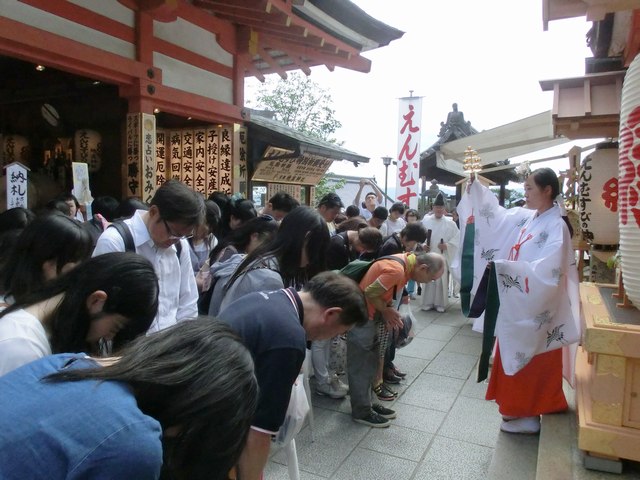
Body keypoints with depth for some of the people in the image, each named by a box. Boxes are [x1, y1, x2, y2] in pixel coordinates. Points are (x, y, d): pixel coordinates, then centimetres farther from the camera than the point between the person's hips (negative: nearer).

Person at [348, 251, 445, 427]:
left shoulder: (406, 261, 2)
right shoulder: (397, 270, -28)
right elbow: (370, 293, -24)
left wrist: (388, 312, -2)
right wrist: (387, 311, -10)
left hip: (371, 313, 10)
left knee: (370, 361, 17)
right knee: (361, 364, 2)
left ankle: (366, 403, 29)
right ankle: (361, 411, 15)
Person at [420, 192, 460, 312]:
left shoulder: (450, 223, 1)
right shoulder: (425, 221, 4)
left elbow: (457, 238, 1)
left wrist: (447, 245, -13)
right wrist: (422, 245, -10)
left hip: (443, 257, -1)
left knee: (442, 280, 1)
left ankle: (441, 303, 11)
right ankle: (427, 302, 13)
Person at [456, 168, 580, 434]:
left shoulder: (556, 226, -19)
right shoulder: (525, 217, 3)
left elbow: (547, 272, -28)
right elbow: (494, 214, 16)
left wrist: (507, 267, -28)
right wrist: (475, 186, 12)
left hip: (536, 309, -8)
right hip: (518, 303, 8)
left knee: (530, 364, 5)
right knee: (516, 358, 19)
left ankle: (528, 416, 21)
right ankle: (519, 408, 34)